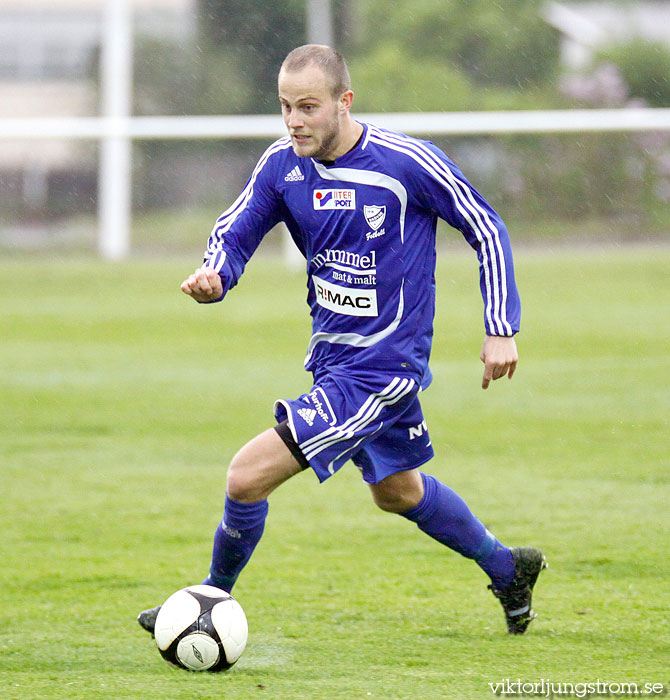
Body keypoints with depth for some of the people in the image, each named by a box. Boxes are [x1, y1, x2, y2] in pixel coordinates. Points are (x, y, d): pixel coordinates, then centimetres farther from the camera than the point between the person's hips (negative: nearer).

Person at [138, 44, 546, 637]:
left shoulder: (409, 163, -19)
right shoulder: (282, 166, -4)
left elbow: (486, 230, -7)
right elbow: (234, 235, 2)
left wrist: (502, 329, -8)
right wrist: (212, 277, -22)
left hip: (384, 366, -8)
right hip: (331, 360, 8)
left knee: (248, 476, -16)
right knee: (397, 491, 28)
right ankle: (508, 569, 49)